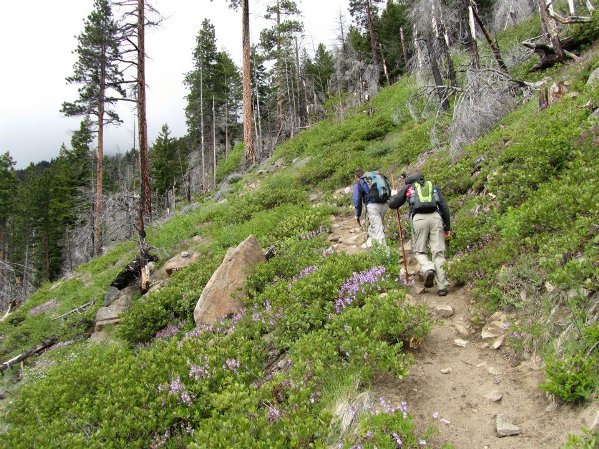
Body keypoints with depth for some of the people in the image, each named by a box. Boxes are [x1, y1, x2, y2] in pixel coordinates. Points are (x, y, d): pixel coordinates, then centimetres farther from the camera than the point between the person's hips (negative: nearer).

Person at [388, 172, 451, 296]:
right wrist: (447, 227, 18)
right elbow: (444, 206, 17)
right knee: (438, 252, 3)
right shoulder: (433, 187, 28)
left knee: (420, 251, 12)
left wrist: (393, 198, 43)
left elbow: (392, 204, 20)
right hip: (435, 217, 2)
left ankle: (427, 269, -18)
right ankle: (442, 286, -2)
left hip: (419, 218, -1)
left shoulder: (408, 187, 23)